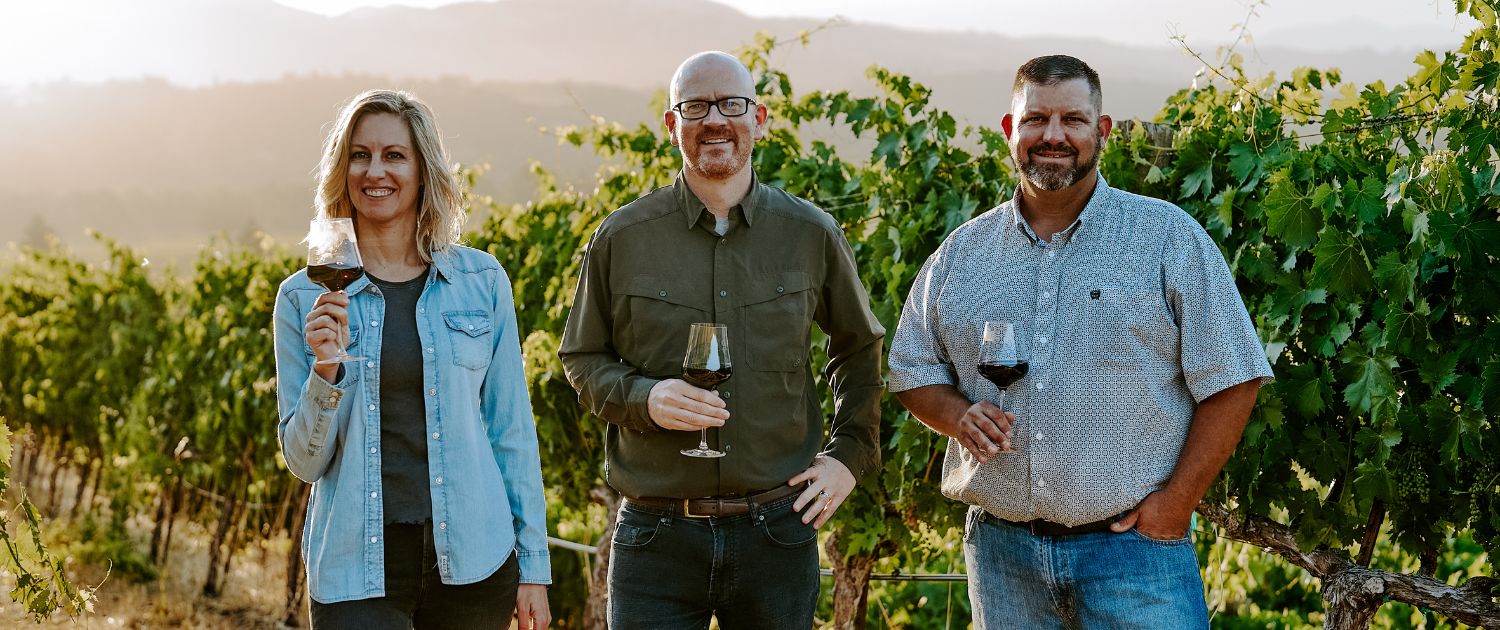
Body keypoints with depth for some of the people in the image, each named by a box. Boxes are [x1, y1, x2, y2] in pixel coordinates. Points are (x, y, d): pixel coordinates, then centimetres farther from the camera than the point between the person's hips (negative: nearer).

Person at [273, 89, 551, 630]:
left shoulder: (482, 281, 3)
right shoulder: (305, 297, 3)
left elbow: (511, 430, 6)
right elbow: (304, 463, 3)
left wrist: (534, 565, 3)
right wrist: (327, 371, -14)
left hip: (472, 564, 1)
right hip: (356, 569, -1)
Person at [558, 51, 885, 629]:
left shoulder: (811, 234, 5)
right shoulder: (622, 238, 1)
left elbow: (859, 348, 18)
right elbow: (582, 359, 9)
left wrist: (850, 453, 8)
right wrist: (643, 397, -11)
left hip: (778, 532, 1)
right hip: (657, 535, -1)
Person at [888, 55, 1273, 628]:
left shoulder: (1169, 238, -1)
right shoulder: (961, 254, 9)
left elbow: (1229, 381, -3)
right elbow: (911, 370, 15)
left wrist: (1175, 502, -9)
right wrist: (959, 417, -6)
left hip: (1136, 545, -3)